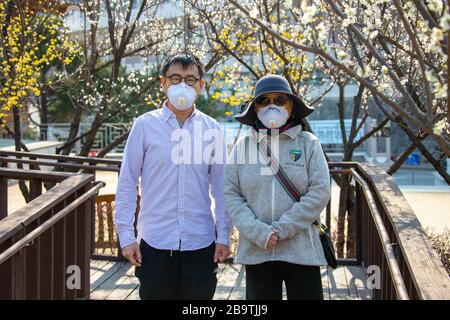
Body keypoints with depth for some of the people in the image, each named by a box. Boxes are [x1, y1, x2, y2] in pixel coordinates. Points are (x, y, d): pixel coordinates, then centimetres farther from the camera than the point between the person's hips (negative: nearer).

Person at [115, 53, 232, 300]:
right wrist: (126, 236, -3)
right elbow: (126, 184, 1)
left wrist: (223, 236, 4)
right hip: (154, 243, -1)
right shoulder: (145, 125, -2)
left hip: (200, 243, 2)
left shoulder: (211, 129, 3)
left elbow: (221, 188, 7)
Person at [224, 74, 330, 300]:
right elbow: (230, 195, 1)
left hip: (301, 251, -1)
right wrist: (257, 231, -12)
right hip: (256, 251, 1)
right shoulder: (243, 145, 6)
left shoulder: (308, 143, 3)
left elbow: (319, 192, -5)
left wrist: (283, 229, -11)